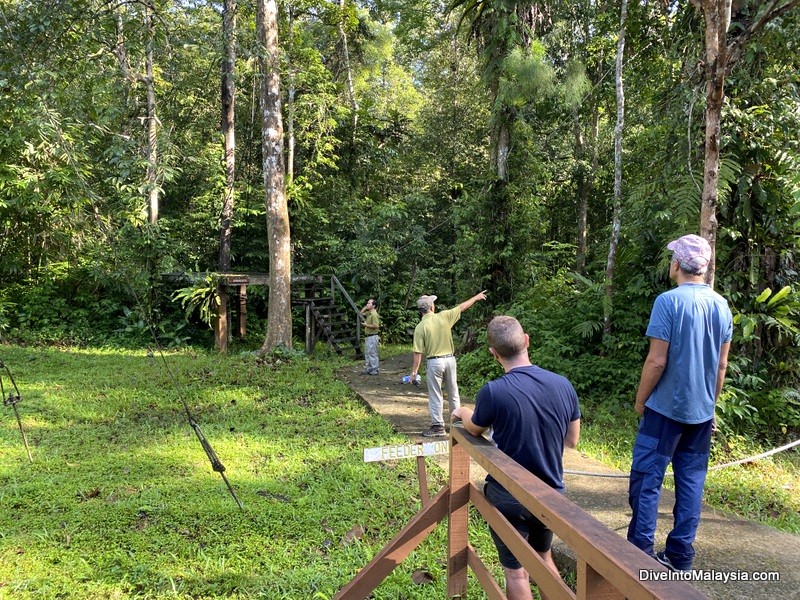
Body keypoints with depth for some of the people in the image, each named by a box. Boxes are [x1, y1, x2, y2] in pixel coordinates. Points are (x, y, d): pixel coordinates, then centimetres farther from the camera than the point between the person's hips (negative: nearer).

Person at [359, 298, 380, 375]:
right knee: (367, 353, 14)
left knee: (372, 353, -4)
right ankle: (369, 368, 21)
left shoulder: (374, 314, -18)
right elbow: (361, 313, 26)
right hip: (368, 336, 10)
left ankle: (375, 369, 2)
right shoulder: (368, 313, 11)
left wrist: (366, 325, -16)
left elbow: (376, 326, -26)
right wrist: (365, 307, 10)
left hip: (372, 337, -10)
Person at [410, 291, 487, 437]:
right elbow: (462, 307, 10)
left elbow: (418, 353, -13)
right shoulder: (444, 316, -5)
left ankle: (438, 426, 7)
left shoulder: (420, 327, -12)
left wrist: (414, 371, -5)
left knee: (435, 396, 5)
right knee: (453, 393, 17)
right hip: (450, 359, 4)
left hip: (434, 362, -3)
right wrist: (476, 297, 24)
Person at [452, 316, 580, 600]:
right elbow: (572, 441, 4)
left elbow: (474, 430, 0)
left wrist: (462, 412, 21)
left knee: (515, 570, 12)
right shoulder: (563, 385, -10)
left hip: (509, 497, -4)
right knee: (543, 557, 27)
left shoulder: (493, 392, -23)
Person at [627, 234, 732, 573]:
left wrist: (640, 399, -3)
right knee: (691, 481, 11)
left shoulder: (669, 301, -15)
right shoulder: (722, 306, 5)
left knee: (646, 479, 2)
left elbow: (657, 360, -16)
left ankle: (640, 553, 5)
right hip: (702, 410, 6)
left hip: (666, 407, -6)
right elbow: (722, 364, 10)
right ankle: (680, 556, 17)